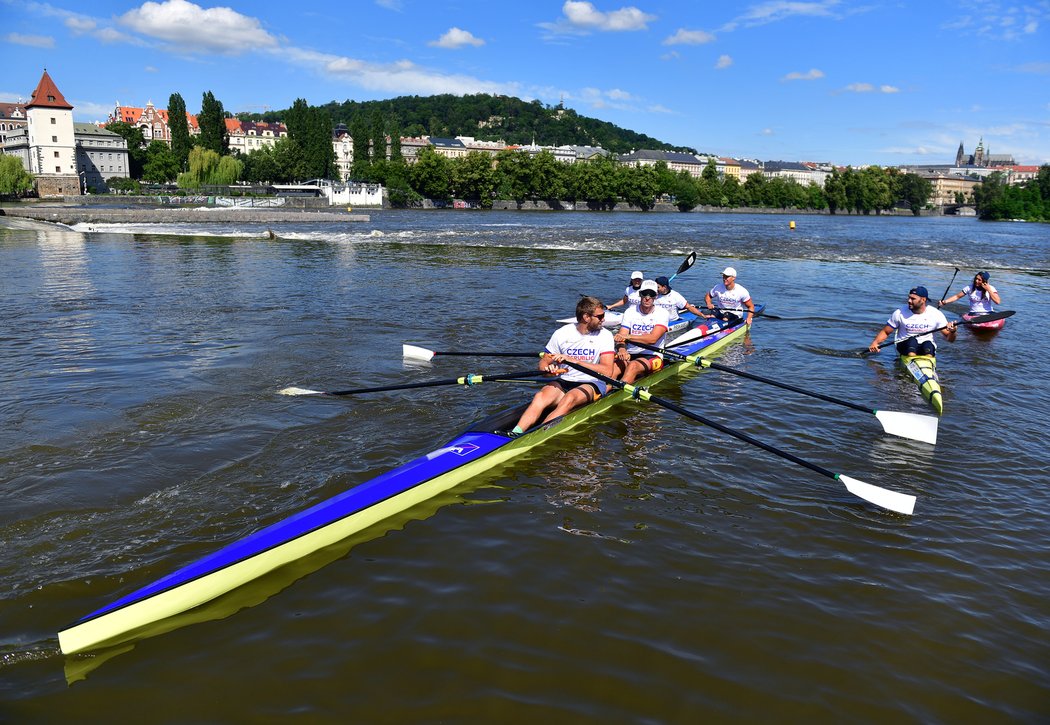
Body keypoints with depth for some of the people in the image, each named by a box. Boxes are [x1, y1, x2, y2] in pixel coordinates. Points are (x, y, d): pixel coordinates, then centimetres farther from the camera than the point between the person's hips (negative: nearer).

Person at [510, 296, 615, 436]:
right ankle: (514, 434, -48)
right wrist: (549, 369, -18)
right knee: (541, 396, -30)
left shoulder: (605, 335, -4)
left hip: (591, 384, -2)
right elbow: (543, 362, 8)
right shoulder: (562, 334, 1)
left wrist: (574, 361, -25)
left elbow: (607, 372, -17)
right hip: (563, 382, 2)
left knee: (569, 398, -35)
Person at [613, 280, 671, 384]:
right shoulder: (630, 311, 7)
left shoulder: (662, 313, -2)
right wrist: (621, 348, -27)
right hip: (629, 354, 3)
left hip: (652, 356, -3)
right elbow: (620, 337, -2)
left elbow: (652, 339, -18)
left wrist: (627, 337, -27)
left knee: (633, 366, -36)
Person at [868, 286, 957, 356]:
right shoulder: (899, 313, -4)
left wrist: (952, 332, -25)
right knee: (912, 340, -32)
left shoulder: (936, 314, -3)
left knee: (928, 344, -32)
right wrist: (875, 342, -13)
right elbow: (885, 332, 5)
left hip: (926, 347, 1)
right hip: (906, 347, 0)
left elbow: (950, 339, -2)